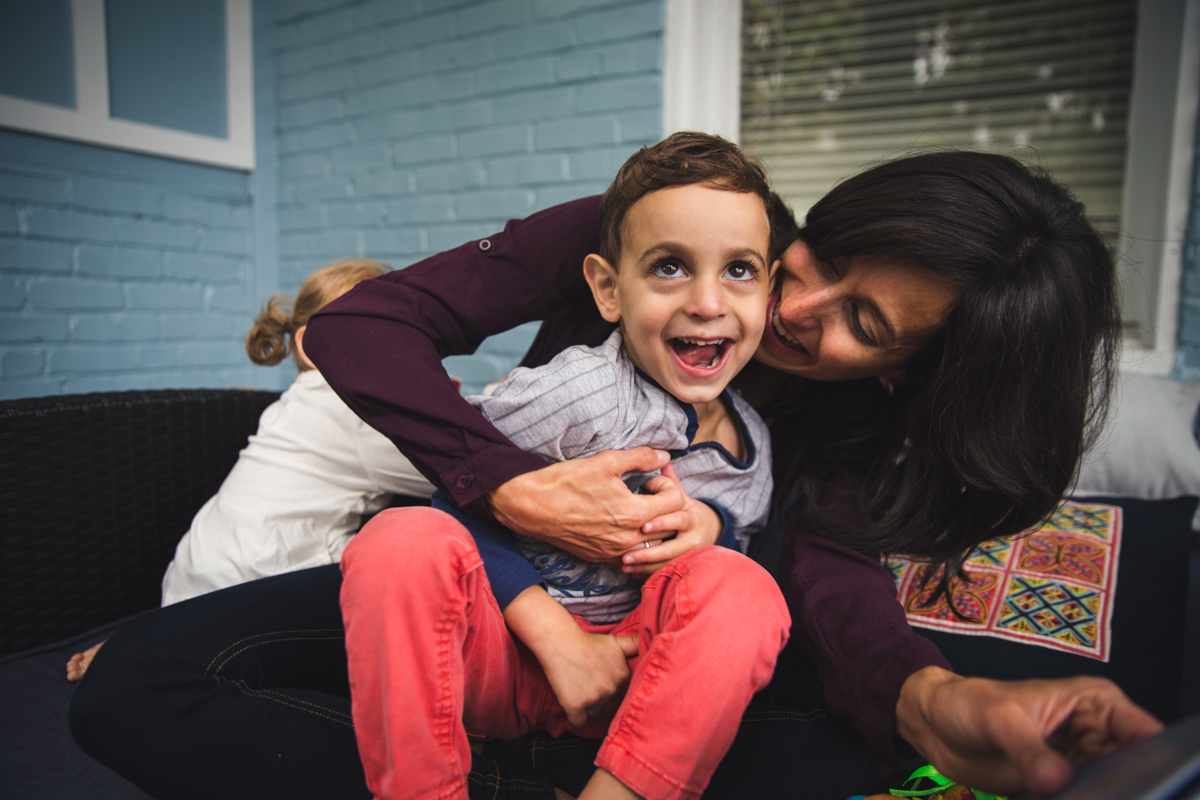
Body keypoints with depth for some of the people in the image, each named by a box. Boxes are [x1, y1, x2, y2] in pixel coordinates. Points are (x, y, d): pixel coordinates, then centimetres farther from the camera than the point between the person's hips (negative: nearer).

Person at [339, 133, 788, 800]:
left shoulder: (754, 448, 1)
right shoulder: (582, 389, -18)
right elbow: (459, 502, -14)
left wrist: (710, 527, -13)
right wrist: (555, 636, -20)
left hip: (627, 674, 3)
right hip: (497, 649, -2)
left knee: (743, 589, -26)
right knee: (400, 543, -31)